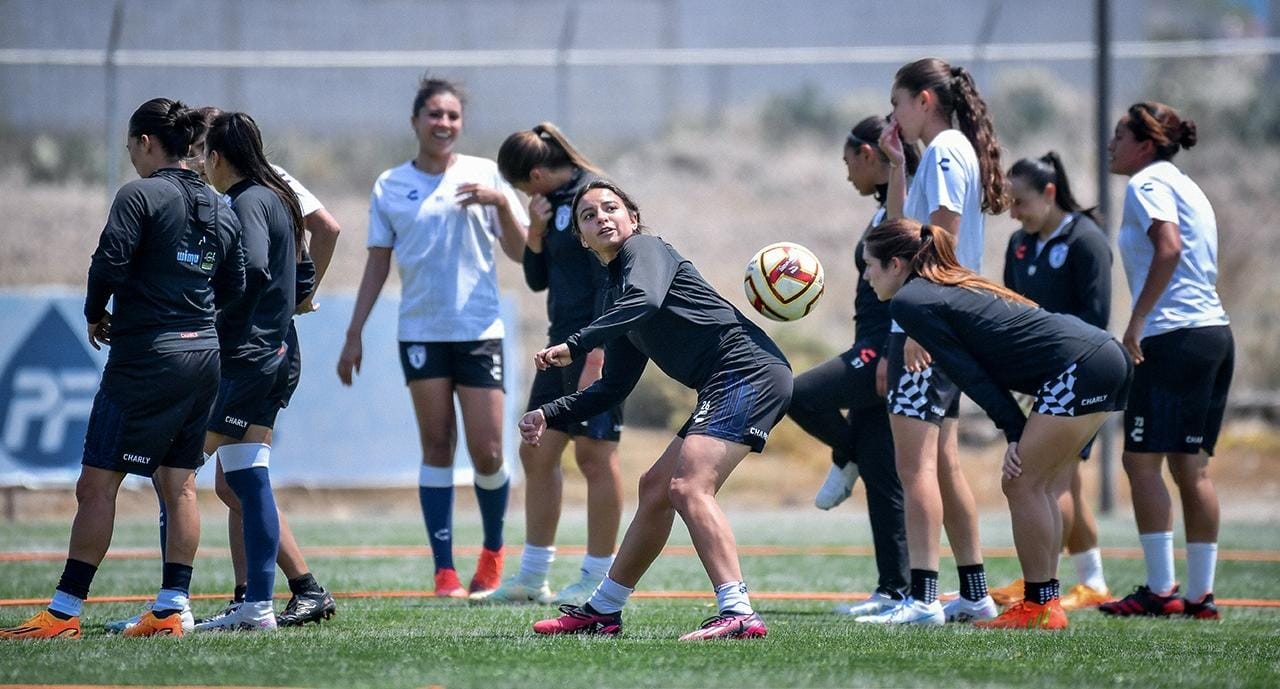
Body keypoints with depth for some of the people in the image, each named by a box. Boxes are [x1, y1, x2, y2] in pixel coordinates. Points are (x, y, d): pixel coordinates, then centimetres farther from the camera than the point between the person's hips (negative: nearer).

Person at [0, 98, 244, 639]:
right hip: (204, 352, 7)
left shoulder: (140, 196, -10)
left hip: (145, 356, -7)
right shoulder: (220, 210, 12)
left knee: (97, 485, -5)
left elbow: (109, 265, -17)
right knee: (179, 483, 11)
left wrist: (95, 315, -1)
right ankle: (173, 609, 8)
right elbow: (233, 290, 13)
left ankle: (64, 612, -7)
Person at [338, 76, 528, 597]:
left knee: (487, 453, -4)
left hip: (479, 332, -1)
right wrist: (354, 334, 7)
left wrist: (501, 203, -14)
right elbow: (377, 265, 12)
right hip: (421, 333, 1)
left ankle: (493, 551, 20)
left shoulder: (484, 175, 4)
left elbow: (520, 253, 3)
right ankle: (444, 571, -1)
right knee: (436, 446, -3)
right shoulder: (391, 186, 7)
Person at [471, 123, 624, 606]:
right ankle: (531, 579, 17)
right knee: (537, 453, 11)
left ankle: (599, 579, 0)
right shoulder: (555, 203, 15)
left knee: (595, 455, -6)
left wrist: (596, 357, -22)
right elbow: (537, 280, 19)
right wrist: (536, 233, 1)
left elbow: (611, 283, -18)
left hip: (598, 344, -10)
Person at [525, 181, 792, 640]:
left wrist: (575, 345, -27)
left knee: (688, 487, -24)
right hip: (723, 390, 10)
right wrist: (548, 416, 18)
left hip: (747, 370, -10)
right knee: (655, 487, 18)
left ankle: (738, 614, -35)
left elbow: (645, 300, -25)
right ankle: (602, 611, 31)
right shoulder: (616, 294, 24)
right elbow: (614, 387, 27)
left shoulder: (645, 249, -2)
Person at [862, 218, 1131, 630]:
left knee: (1022, 484, -4)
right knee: (1043, 487, 13)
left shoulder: (908, 302, -4)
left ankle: (1040, 607, -3)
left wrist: (1014, 432, -5)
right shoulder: (954, 287, 24)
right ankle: (1044, 602, 15)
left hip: (1078, 368, -9)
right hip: (1106, 356, 9)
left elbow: (969, 374, -7)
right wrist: (1021, 434, 12)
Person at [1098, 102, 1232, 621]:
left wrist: (1137, 321, -20)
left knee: (1142, 459, -7)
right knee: (1192, 466, 9)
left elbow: (1168, 247, -21)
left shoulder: (1147, 183, -5)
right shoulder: (1184, 187, 23)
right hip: (1214, 331, 9)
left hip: (1175, 337, -9)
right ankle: (1200, 593, 7)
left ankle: (1160, 591, -10)